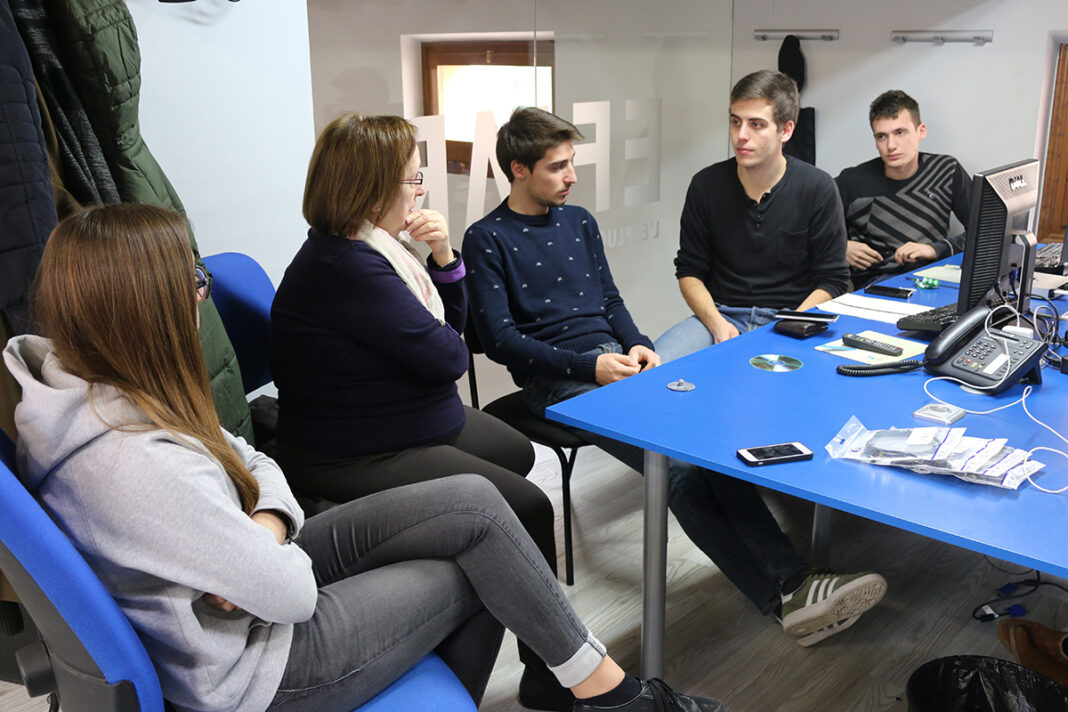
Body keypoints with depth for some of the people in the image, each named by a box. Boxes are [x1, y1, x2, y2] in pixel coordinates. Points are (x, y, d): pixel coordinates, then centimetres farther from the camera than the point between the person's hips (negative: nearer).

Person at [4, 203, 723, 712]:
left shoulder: (82, 383, -4)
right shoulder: (137, 462, -35)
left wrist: (265, 527, -16)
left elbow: (247, 460, 4)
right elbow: (290, 593, -27)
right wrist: (275, 544, -7)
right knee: (474, 570, 1)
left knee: (475, 503, -1)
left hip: (245, 582, 8)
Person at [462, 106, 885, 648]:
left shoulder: (579, 222, 19)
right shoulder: (487, 240, -1)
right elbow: (500, 340, -8)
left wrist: (637, 345, 1)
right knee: (676, 463, -27)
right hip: (556, 383, -6)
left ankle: (791, 582, -25)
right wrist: (590, 366, -15)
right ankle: (784, 593, -26)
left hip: (614, 358, 6)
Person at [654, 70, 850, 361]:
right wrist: (717, 323, -11)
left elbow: (833, 280, 0)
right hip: (721, 314, 2)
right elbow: (689, 270, 7)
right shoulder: (706, 185, 3)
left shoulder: (817, 188, -2)